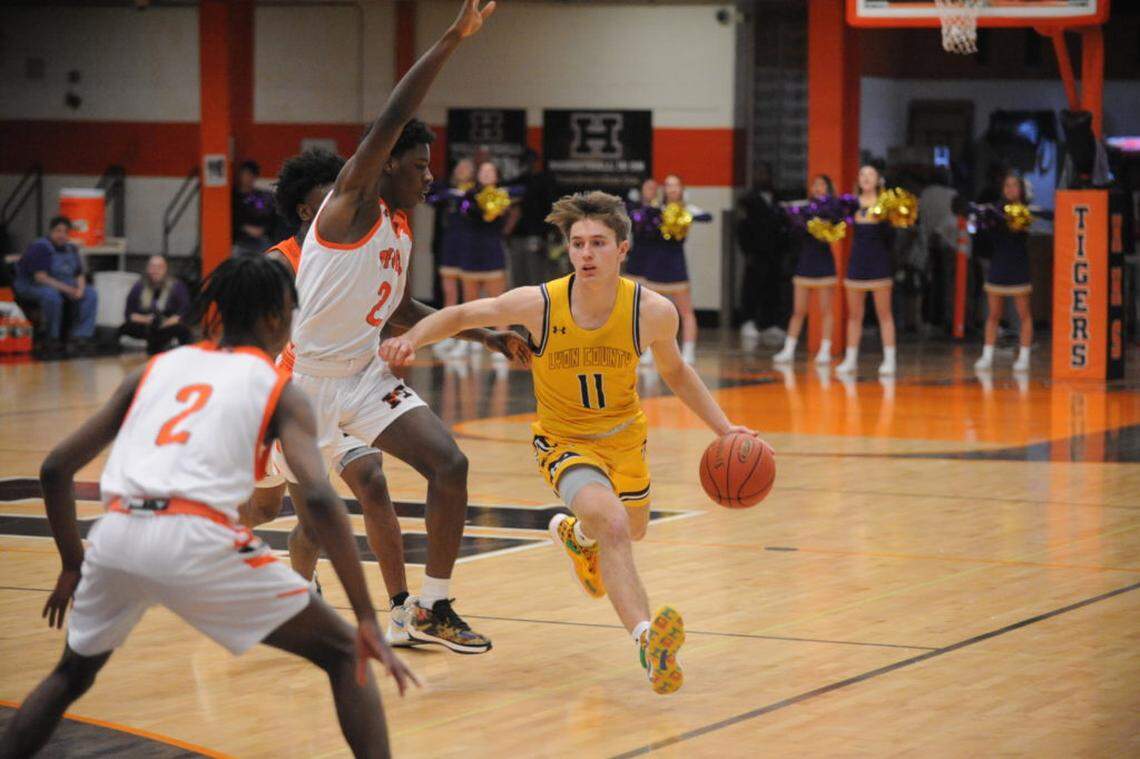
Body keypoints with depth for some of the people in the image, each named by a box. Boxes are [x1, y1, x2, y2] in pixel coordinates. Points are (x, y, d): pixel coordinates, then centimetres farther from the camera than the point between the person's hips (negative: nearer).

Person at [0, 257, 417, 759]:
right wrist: (368, 621, -5)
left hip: (116, 535, 5)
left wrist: (73, 568, 35)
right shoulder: (280, 390, 13)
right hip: (197, 541, -4)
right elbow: (319, 498, -4)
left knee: (72, 674, 33)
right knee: (344, 655, 11)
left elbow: (55, 469, 22)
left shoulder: (157, 368, 25)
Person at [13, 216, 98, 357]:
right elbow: (40, 277, -23)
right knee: (51, 295, -39)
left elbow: (80, 275, 11)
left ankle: (81, 335, -15)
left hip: (66, 286, 7)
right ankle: (53, 339, -26)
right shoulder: (40, 248, -15)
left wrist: (80, 289, -14)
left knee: (90, 294, -11)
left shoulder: (71, 249, 9)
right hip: (32, 287, -7)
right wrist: (67, 289, -25)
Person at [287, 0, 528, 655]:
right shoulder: (353, 201, -13)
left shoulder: (403, 229, 10)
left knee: (450, 464, -10)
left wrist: (489, 336, 17)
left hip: (367, 374, 7)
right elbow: (392, 117, -26)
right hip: (306, 377, -7)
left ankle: (433, 609, -2)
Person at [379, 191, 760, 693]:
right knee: (613, 527, -31)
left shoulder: (653, 312, -21)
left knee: (632, 532, 28)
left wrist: (723, 427, -6)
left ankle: (573, 532, 62)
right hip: (566, 442, -4)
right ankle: (647, 639, -42)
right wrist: (411, 339, -28)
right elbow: (460, 315, -10)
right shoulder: (538, 304, -26)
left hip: (626, 436, 4)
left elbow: (673, 370, 1)